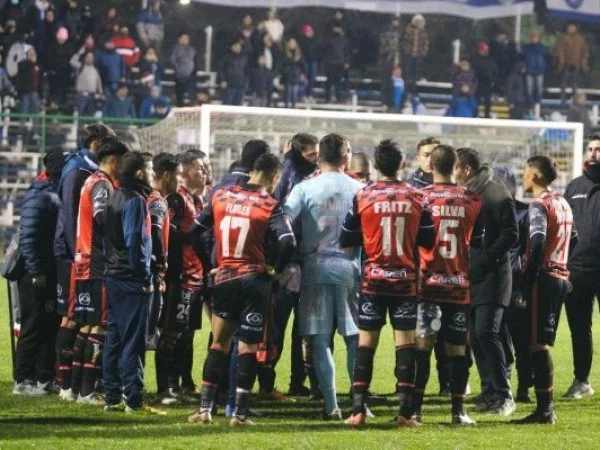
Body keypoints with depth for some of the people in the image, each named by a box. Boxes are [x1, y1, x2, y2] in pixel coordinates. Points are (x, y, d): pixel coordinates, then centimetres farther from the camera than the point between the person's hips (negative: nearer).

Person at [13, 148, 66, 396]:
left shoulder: (56, 194, 13)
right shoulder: (38, 196, -15)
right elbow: (27, 237, -20)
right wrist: (36, 272, -19)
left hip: (52, 274, 8)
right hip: (36, 276, -8)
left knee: (51, 327, 10)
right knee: (34, 328, -4)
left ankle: (45, 378, 16)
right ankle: (23, 380, 1)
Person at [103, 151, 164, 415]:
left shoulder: (116, 197, 13)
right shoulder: (135, 200, -13)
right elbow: (135, 242, -17)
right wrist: (145, 278, -13)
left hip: (114, 277, 9)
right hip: (132, 281, -9)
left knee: (115, 339, 10)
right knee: (133, 342, -7)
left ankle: (113, 398, 13)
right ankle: (134, 401, -7)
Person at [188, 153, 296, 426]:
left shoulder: (220, 196, 4)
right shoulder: (269, 205, -9)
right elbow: (288, 243, -20)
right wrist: (276, 270, -4)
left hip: (224, 278, 3)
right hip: (255, 280, -3)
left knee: (219, 343, 14)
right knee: (248, 347, 4)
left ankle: (205, 408, 9)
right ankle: (239, 413, 1)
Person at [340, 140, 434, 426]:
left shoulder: (362, 197, -5)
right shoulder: (417, 198, -2)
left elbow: (346, 240, 0)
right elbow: (428, 241, 2)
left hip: (373, 279, 0)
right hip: (406, 280, 0)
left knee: (366, 342, 4)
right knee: (405, 342, 2)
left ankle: (358, 410, 0)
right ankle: (405, 411, -3)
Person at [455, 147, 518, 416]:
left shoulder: (496, 193, -7)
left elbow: (510, 233, -11)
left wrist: (487, 257, -17)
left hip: (491, 277, -7)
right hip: (468, 277, 7)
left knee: (486, 332, -15)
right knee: (476, 337, 6)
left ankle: (504, 396, -9)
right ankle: (491, 394, 12)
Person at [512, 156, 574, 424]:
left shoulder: (539, 206, -12)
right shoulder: (563, 204, 16)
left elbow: (537, 246, -21)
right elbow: (572, 239, 19)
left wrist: (526, 282, -20)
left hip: (543, 278, -9)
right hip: (561, 277, 9)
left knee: (538, 344, -7)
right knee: (544, 344, 13)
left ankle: (544, 409, -9)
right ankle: (545, 407, 13)